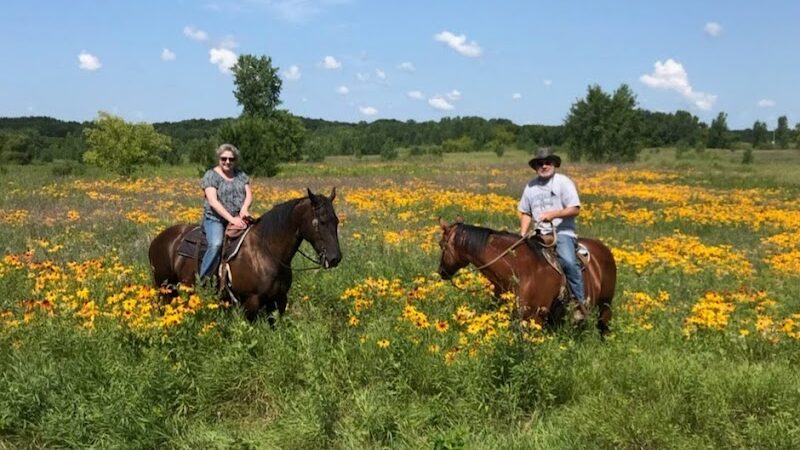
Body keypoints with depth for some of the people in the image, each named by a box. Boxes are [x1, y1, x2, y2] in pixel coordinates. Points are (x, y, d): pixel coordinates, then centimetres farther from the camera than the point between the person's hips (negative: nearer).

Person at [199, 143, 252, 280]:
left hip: (239, 219, 5)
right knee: (216, 244, -32)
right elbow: (213, 202, -13)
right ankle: (202, 279, -20)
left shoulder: (241, 175, 13)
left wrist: (244, 209, -20)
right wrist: (231, 219, -25)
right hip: (215, 219, -5)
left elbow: (249, 195, 5)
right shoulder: (211, 175, -2)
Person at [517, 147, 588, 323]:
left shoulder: (563, 182, -1)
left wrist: (554, 214, -21)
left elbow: (575, 209, -8)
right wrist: (522, 234, 2)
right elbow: (525, 213, 18)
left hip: (562, 232, -5)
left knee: (568, 262, -31)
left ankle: (580, 302, -21)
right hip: (540, 234, 5)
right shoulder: (531, 186, 14)